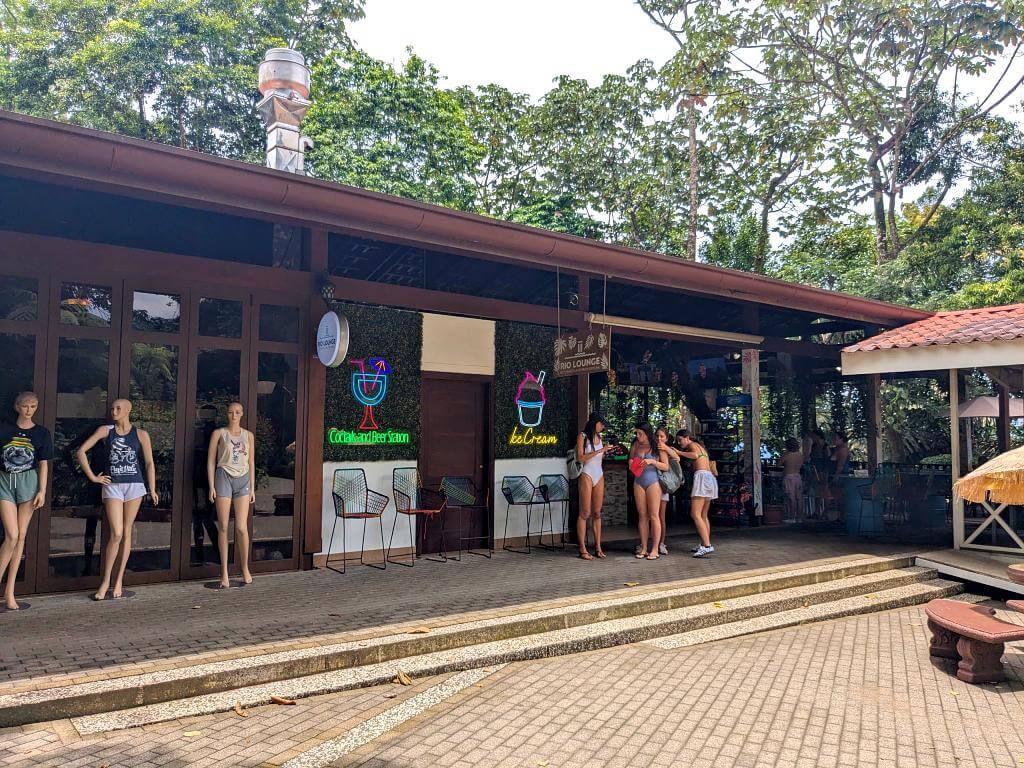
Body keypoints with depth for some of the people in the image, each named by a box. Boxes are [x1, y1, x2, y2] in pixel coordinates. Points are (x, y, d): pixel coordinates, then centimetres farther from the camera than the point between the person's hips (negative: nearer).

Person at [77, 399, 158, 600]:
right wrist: (92, 477, 0)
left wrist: (152, 489, -5)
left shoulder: (141, 434, 4)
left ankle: (119, 580, 15)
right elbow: (81, 451, 5)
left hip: (134, 485, 1)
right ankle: (106, 581, 5)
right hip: (112, 486, -1)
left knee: (126, 533, 5)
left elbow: (149, 463, 2)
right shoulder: (106, 430, 4)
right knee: (116, 534, -9)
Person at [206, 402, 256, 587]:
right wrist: (212, 487, -4)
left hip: (243, 480, 2)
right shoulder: (219, 433, 5)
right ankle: (224, 572, 6)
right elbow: (211, 461, 4)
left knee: (241, 527, -6)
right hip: (224, 477, -1)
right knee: (223, 527, -2)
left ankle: (245, 568, 10)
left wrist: (252, 488, 10)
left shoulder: (248, 435, 13)